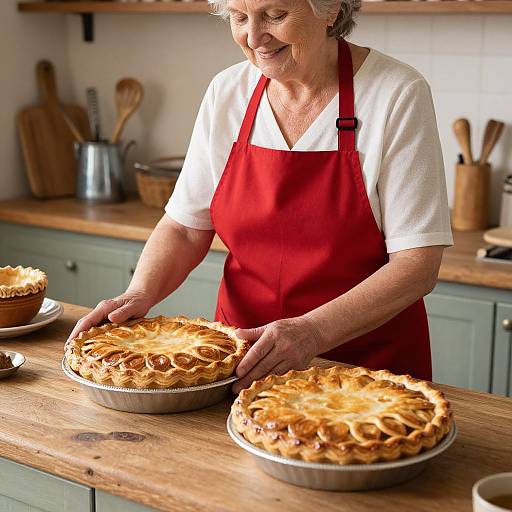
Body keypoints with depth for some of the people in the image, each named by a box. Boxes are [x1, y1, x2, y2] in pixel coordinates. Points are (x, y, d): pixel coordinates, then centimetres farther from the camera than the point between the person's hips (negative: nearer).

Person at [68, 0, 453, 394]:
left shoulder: (398, 94, -12)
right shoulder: (227, 92, 1)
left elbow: (418, 264, -15)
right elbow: (184, 229, 7)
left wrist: (313, 332, -27)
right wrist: (140, 294, -12)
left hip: (370, 365, -3)